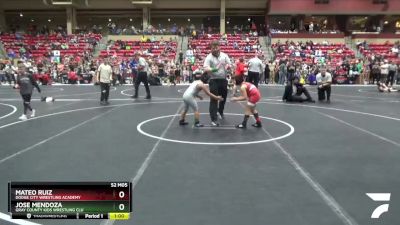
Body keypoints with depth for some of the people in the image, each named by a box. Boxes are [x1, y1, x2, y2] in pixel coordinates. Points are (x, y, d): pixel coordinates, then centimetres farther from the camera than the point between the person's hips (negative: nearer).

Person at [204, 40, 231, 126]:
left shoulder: (224, 55, 3)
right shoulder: (209, 57, -9)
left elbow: (230, 65, 9)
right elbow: (205, 69, -21)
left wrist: (228, 66, -16)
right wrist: (213, 69, -41)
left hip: (223, 80, 4)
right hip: (214, 81, -4)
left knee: (223, 97, 19)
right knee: (213, 100, -8)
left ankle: (220, 111, 47)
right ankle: (214, 119, -5)